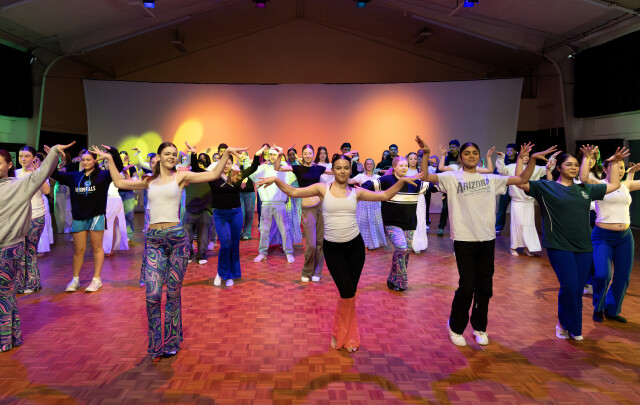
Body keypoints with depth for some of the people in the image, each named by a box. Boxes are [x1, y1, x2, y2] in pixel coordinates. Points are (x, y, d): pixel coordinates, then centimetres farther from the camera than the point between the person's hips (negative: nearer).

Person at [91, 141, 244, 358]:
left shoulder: (181, 176, 6)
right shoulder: (150, 180, 15)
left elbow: (213, 175, -2)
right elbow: (120, 183, 24)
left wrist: (226, 154, -9)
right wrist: (109, 159, 26)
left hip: (176, 237, -2)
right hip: (153, 240, 2)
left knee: (173, 293, 6)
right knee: (152, 294, -5)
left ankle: (171, 342, 23)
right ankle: (155, 344, 14)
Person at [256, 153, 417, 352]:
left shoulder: (356, 192, 4)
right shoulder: (322, 189, -1)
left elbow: (384, 195, 5)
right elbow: (294, 192, -6)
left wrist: (402, 181, -6)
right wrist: (276, 180, -20)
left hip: (355, 246, 2)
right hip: (332, 248, -2)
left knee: (351, 293, 9)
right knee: (347, 293, -5)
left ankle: (348, 335, 32)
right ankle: (339, 333, 24)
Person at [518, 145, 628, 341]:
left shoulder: (585, 189, 16)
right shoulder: (546, 187, 1)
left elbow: (614, 185, 27)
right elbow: (520, 182, -8)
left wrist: (614, 163, 23)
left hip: (583, 247, 5)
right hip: (559, 246, -5)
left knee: (577, 290, 5)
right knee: (569, 287, -11)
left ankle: (565, 325, 23)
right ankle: (569, 326, 11)